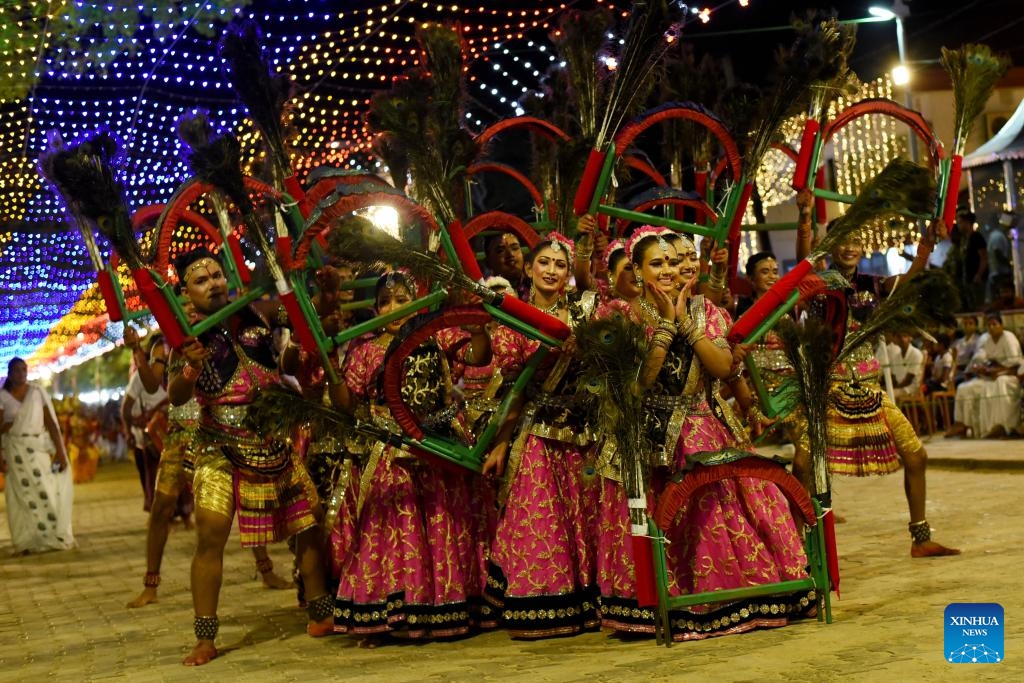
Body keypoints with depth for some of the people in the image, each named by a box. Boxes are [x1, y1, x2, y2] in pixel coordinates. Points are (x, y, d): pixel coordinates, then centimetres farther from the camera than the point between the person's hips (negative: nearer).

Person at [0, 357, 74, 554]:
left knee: (46, 492, -1)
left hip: (39, 448, 1)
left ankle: (51, 537, 7)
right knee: (21, 495, 0)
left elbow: (50, 422, 2)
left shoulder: (38, 392, 4)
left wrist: (60, 450, -3)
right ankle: (26, 542, 3)